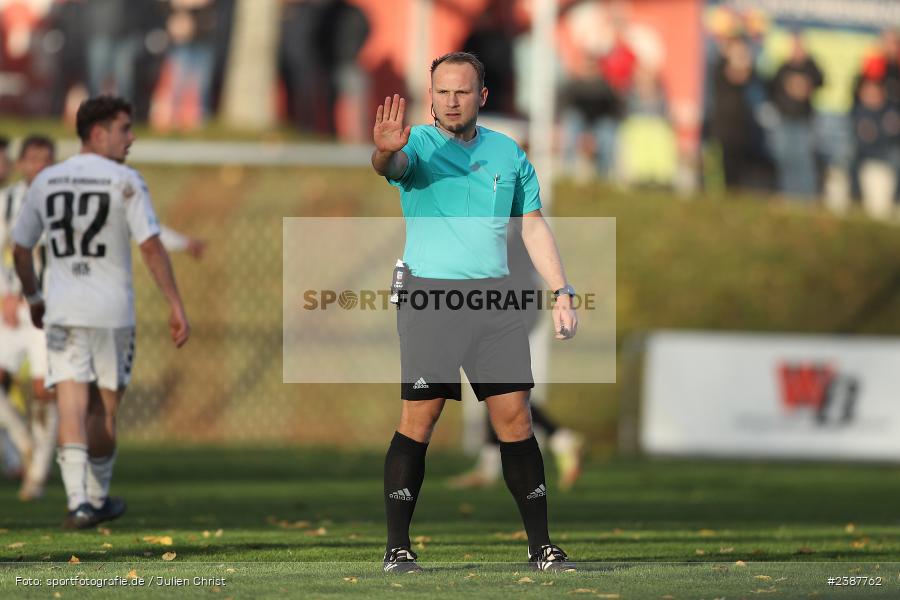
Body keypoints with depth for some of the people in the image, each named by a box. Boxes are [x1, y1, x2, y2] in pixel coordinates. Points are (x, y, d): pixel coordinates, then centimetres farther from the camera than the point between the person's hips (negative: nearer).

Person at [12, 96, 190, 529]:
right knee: (104, 409, 13)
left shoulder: (46, 181, 6)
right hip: (112, 312, -2)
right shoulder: (125, 182, -7)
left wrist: (33, 300, 29)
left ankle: (79, 502, -18)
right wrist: (176, 309, -9)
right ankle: (97, 497, 27)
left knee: (72, 408, -5)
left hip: (62, 313, 2)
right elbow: (151, 248, -12)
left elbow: (20, 250, 14)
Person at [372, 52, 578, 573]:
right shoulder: (418, 144, -1)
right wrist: (386, 152, -49)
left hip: (493, 296, 3)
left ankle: (542, 544, 6)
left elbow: (534, 226, 18)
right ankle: (398, 547, 0)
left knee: (515, 417, 0)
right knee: (418, 419, -5)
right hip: (428, 295, -3)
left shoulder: (509, 153, 12)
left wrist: (562, 292, 10)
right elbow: (392, 166, -25)